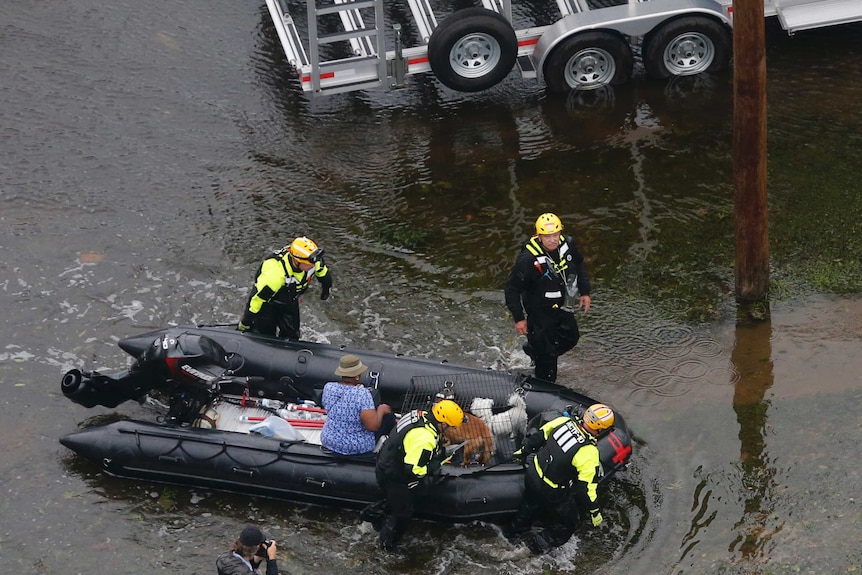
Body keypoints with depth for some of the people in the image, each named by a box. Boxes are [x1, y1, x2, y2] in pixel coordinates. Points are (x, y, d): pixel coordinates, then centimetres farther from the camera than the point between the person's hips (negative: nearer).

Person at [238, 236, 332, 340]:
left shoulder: (314, 262, -27)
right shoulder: (275, 274, -43)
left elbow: (324, 274, 1)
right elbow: (256, 298, -33)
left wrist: (326, 288, 22)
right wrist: (244, 324, -23)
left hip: (290, 302, 5)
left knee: (291, 336, 10)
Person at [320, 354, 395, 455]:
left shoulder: (328, 387, -10)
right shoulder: (362, 393, -26)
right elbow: (372, 426, -28)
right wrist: (381, 410, -8)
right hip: (357, 447, -6)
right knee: (387, 415, 15)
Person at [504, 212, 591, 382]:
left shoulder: (567, 244, -14)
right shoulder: (528, 259, -32)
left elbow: (579, 265, 9)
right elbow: (512, 288, -20)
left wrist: (585, 292, 7)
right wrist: (519, 318, -18)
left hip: (561, 306, 7)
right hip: (539, 311, -7)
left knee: (571, 337, 25)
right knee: (547, 355, 2)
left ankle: (533, 350, 48)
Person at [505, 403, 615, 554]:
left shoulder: (564, 422, -14)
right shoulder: (589, 453, -29)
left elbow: (539, 436, 2)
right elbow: (586, 487, -23)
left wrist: (523, 452, 21)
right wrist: (595, 511, -8)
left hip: (533, 473, 6)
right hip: (551, 491, -6)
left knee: (530, 505, 37)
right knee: (569, 522, 21)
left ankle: (514, 531, 57)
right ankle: (540, 544, 30)